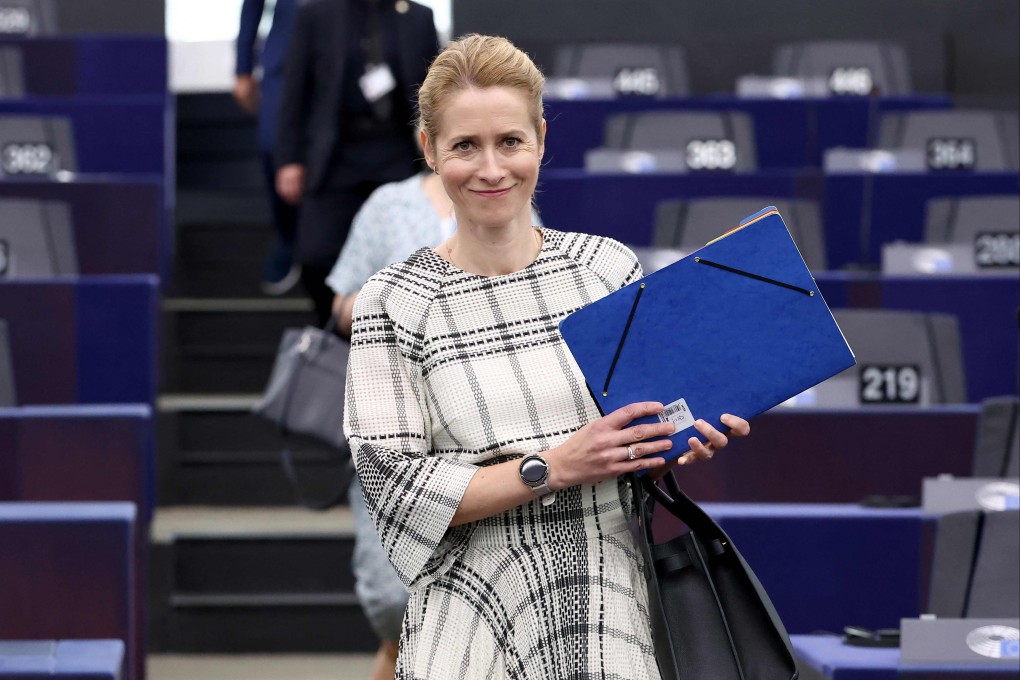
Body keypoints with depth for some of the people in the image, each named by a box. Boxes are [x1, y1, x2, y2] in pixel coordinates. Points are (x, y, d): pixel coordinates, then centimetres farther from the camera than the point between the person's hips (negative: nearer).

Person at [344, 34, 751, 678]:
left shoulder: (610, 267, 5)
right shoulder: (394, 303, -4)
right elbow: (396, 492, -9)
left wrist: (690, 437, -8)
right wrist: (554, 466, -18)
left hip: (615, 613, 2)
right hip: (475, 625, -2)